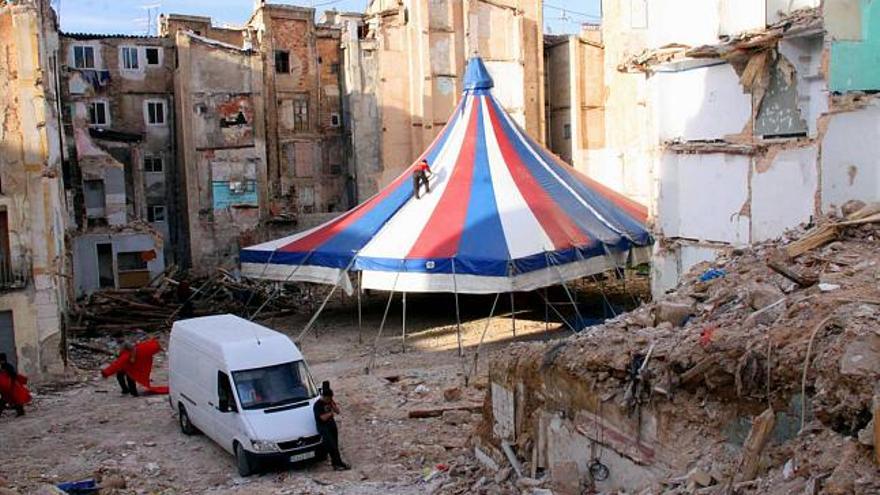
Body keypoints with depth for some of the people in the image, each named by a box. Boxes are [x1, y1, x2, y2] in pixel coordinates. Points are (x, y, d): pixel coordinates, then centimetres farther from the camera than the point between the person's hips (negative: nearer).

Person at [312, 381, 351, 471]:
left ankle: (336, 463, 19)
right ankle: (338, 463, -6)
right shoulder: (318, 405, -18)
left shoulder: (330, 401, 5)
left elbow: (337, 411, 4)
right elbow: (323, 417, -23)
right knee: (332, 446, -10)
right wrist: (331, 412, -10)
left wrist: (333, 404, -12)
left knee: (335, 446, 9)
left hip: (332, 425, 7)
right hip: (323, 427, -7)